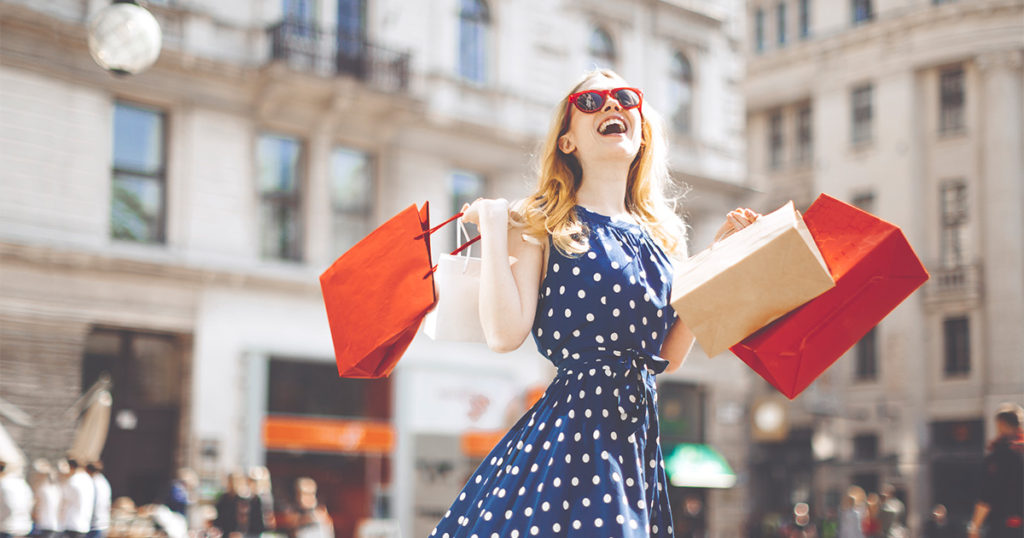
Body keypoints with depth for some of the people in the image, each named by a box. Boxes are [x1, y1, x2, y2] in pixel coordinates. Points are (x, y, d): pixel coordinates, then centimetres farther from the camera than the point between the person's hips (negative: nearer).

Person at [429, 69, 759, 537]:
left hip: (640, 435, 5)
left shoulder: (661, 235, 14)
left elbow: (670, 356, 10)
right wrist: (493, 223, -8)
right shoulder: (540, 225, -1)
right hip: (572, 424, -5)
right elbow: (505, 333, -15)